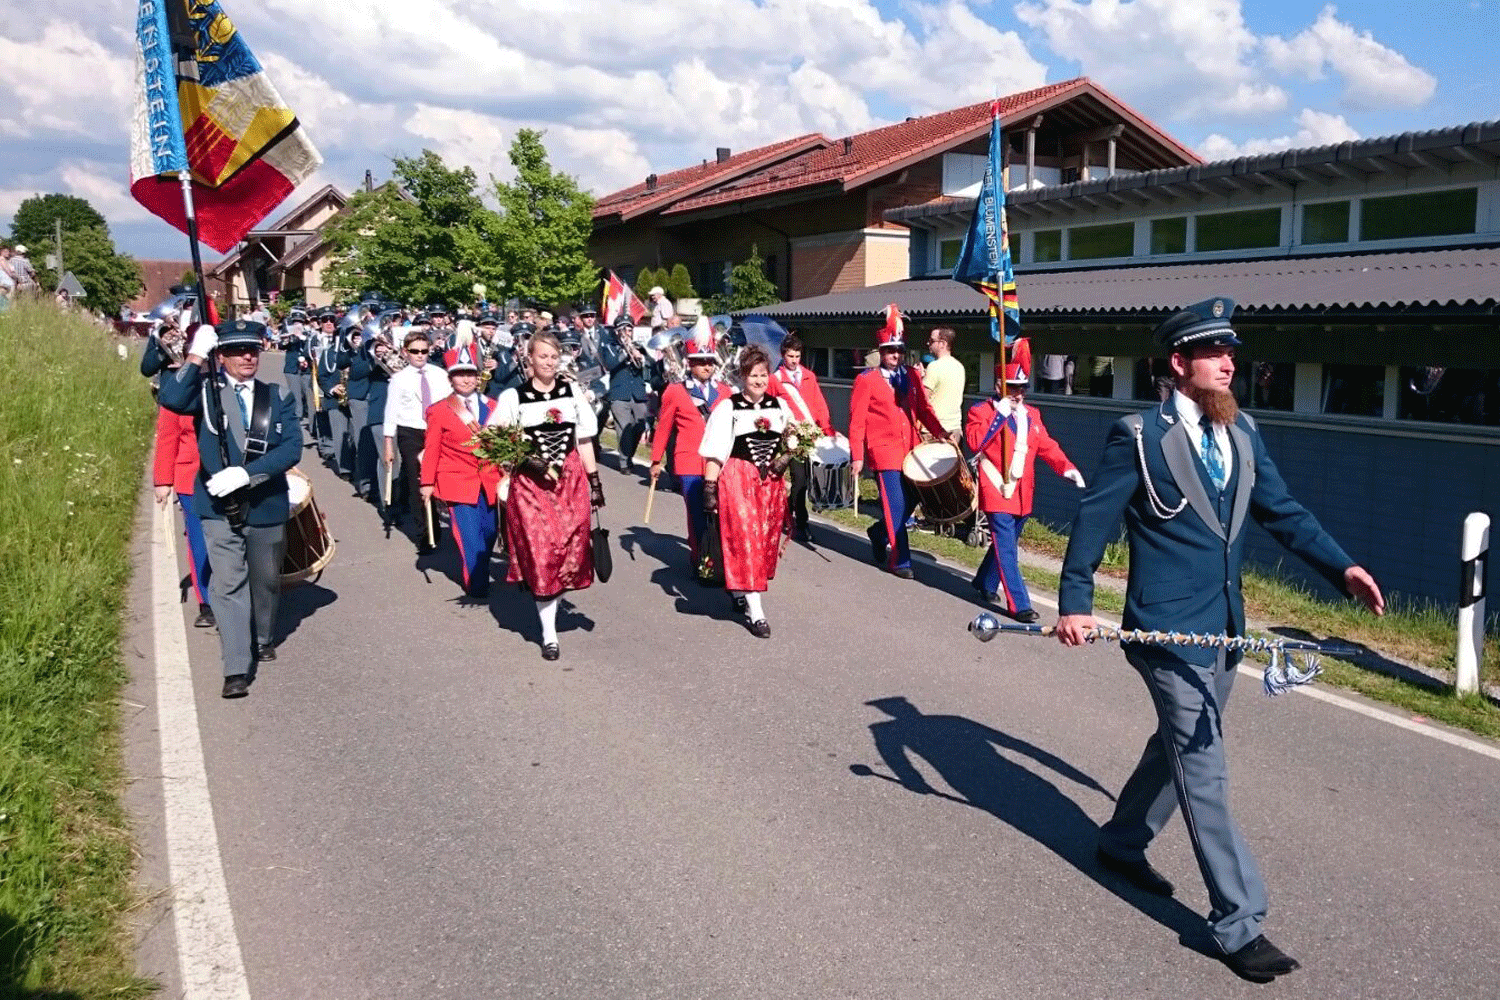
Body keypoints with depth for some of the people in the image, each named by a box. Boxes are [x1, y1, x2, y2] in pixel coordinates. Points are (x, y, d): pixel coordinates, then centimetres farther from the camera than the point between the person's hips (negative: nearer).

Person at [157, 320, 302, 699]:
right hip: (219, 507, -2)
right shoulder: (206, 391, 0)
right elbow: (170, 399, -22)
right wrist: (195, 357, -22)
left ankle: (263, 640, 42)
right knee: (228, 584, -6)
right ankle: (236, 669, -4)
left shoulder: (278, 397, 3)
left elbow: (292, 448, -10)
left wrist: (246, 473, -20)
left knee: (265, 581, 18)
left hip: (267, 506, 2)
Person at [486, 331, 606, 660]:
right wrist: (530, 460, -14)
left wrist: (594, 480, 10)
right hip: (531, 483, -2)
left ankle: (549, 604, 20)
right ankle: (549, 634, 5)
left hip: (570, 478, 3)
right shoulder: (513, 397, 0)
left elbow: (584, 440, 12)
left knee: (570, 549, -6)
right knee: (540, 552, -5)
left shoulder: (572, 391, 8)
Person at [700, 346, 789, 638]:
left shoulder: (779, 406, 11)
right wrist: (710, 485, -12)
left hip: (771, 479, 5)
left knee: (768, 538, 7)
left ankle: (740, 589, 31)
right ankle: (755, 610, -10)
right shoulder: (728, 407, -2)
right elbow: (715, 451, -5)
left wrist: (785, 458, -2)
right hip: (737, 478, -5)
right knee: (746, 536, -11)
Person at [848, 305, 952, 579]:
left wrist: (942, 433, -3)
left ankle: (878, 534, 37)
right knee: (896, 507, -6)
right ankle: (899, 560, 6)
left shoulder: (911, 377, 11)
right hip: (884, 451, -5)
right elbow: (857, 421, -5)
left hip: (911, 449, 6)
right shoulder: (866, 380, -3)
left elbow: (924, 410, 14)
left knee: (909, 502, 10)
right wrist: (857, 457, -11)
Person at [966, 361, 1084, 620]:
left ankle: (985, 583, 38)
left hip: (1023, 495, 7)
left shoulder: (1031, 415, 13)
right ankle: (1019, 605, -8)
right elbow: (974, 442, -21)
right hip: (997, 492, -6)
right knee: (1007, 550, -8)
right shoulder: (981, 411, -5)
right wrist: (999, 414, -22)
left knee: (1006, 545, 18)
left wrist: (1068, 469, -5)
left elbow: (1047, 446, 10)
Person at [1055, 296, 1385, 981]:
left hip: (1222, 627, 8)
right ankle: (1238, 923, 7)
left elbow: (1281, 510, 12)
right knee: (1203, 771, -3)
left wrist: (1341, 567, 0)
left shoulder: (1242, 433, 10)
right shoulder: (1139, 436, -11)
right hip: (1168, 631, -8)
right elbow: (1094, 520, -9)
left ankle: (1122, 843, 42)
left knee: (1178, 746, 21)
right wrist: (1073, 603, -13)